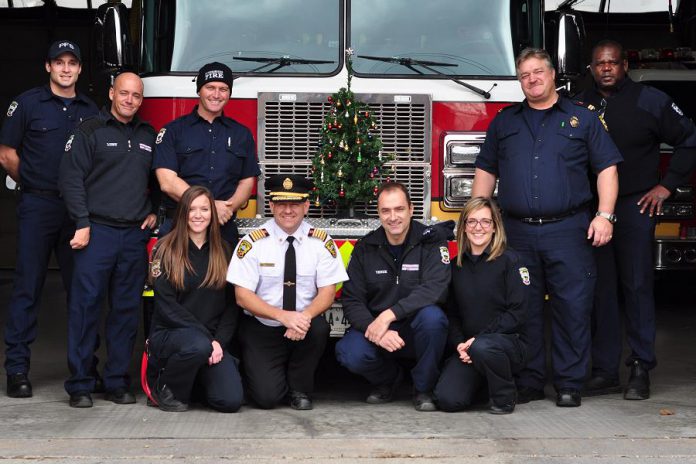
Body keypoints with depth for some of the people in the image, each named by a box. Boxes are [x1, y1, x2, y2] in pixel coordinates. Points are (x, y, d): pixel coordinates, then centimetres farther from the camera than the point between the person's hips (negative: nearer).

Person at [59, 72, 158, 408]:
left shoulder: (149, 136, 15)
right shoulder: (89, 131, 1)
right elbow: (71, 179, -6)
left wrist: (155, 212, 12)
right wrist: (82, 224, -12)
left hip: (135, 235, 4)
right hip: (97, 232, -4)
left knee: (127, 310, 5)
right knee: (86, 306, -6)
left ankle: (117, 381, 13)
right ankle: (79, 385, 0)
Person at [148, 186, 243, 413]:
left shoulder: (223, 252, 10)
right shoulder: (165, 250, -2)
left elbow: (232, 304, 8)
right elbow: (166, 306, -9)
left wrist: (219, 341, -9)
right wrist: (205, 337, -16)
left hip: (213, 339, 4)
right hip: (169, 334, -3)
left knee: (231, 400, -18)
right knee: (199, 346, -38)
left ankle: (197, 377, 16)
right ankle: (167, 389, -7)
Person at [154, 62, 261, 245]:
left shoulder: (241, 134, 13)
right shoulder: (173, 131, 3)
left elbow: (247, 181, 10)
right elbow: (167, 182, -7)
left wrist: (228, 207, -11)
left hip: (225, 229, 2)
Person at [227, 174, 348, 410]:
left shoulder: (321, 242, -4)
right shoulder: (253, 243, -9)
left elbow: (327, 291, -6)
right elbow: (243, 295, -11)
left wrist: (306, 316, -27)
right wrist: (282, 316, -25)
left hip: (304, 326, 2)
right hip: (261, 329, -1)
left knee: (319, 327, -33)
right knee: (267, 397, -18)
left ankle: (299, 389, -5)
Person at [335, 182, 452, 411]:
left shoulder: (431, 241, -7)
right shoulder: (365, 248, 1)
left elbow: (435, 288, -23)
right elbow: (351, 300, -4)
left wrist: (389, 315, -31)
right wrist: (374, 329, -24)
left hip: (417, 331, -2)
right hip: (375, 326, 2)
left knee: (431, 315, -35)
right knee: (349, 353, -28)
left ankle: (424, 388, -9)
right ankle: (389, 378, 9)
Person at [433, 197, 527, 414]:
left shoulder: (509, 261, -4)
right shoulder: (456, 266, 10)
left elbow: (516, 314, -10)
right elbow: (451, 314, 10)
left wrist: (478, 338, -17)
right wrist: (459, 344, -9)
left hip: (507, 342, -3)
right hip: (466, 348, 4)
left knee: (482, 348, -39)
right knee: (447, 399, -21)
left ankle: (505, 396, -10)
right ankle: (482, 383, 13)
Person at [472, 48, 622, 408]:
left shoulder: (582, 118, 9)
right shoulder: (504, 122, 16)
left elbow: (606, 168, 5)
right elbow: (486, 172, 17)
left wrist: (604, 215, -6)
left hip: (568, 232, -2)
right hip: (517, 233, 2)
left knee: (572, 308, -3)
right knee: (524, 310, 5)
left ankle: (569, 384, 6)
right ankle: (529, 382, 14)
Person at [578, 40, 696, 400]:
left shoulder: (650, 101, -1)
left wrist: (667, 185, -2)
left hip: (636, 207, -3)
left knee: (637, 286, -2)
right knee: (599, 290, 4)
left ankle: (641, 370, 4)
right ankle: (604, 370, 9)